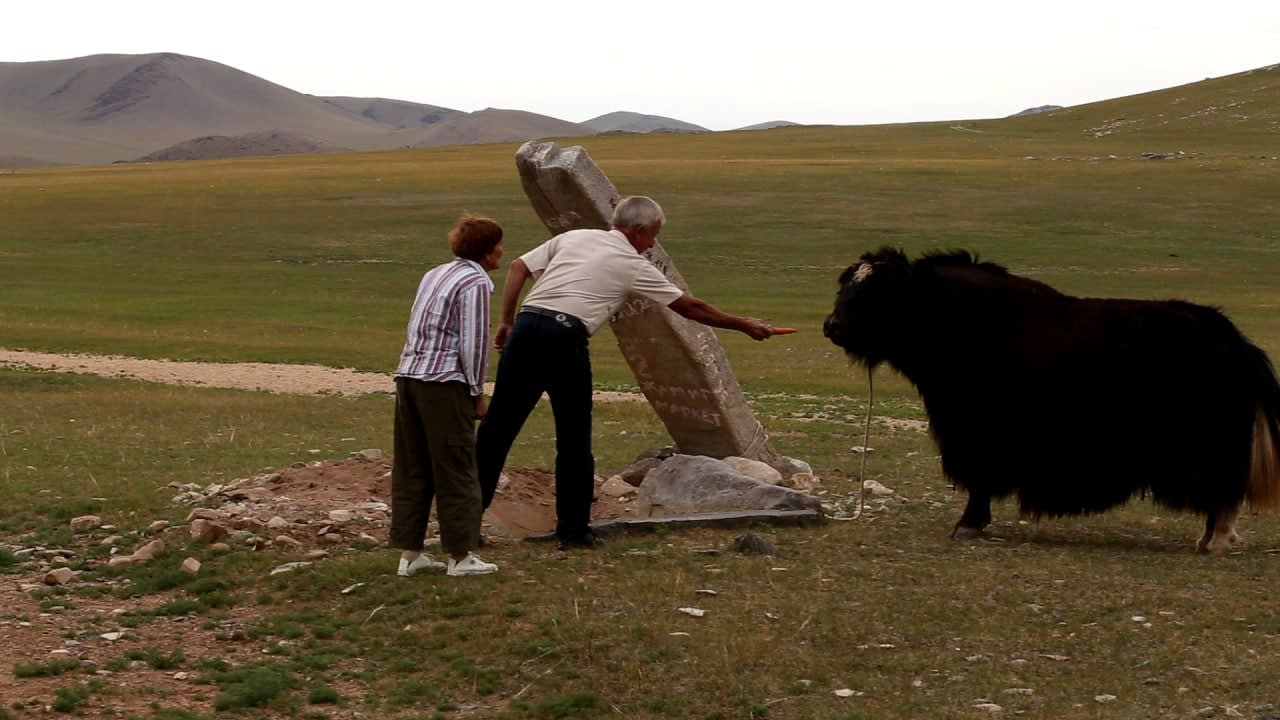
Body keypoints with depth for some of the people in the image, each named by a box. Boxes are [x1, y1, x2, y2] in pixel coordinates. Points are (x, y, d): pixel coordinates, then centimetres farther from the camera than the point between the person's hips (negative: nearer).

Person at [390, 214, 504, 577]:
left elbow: (414, 330, 17)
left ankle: (409, 553, 14)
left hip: (408, 375, 8)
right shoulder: (475, 282, -7)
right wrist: (477, 392, -2)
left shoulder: (434, 274, 18)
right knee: (456, 470, 1)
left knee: (411, 468, 10)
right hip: (444, 384, -8)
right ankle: (460, 556, 6)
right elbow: (474, 343, -12)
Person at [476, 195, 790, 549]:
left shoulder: (573, 237, 20)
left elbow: (519, 267, 13)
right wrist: (744, 325, 25)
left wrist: (506, 321, 17)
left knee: (497, 429, 4)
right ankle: (573, 530, 14)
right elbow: (690, 308, 15)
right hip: (565, 337, -4)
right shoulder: (633, 265, 9)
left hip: (526, 325, 4)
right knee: (574, 440, 9)